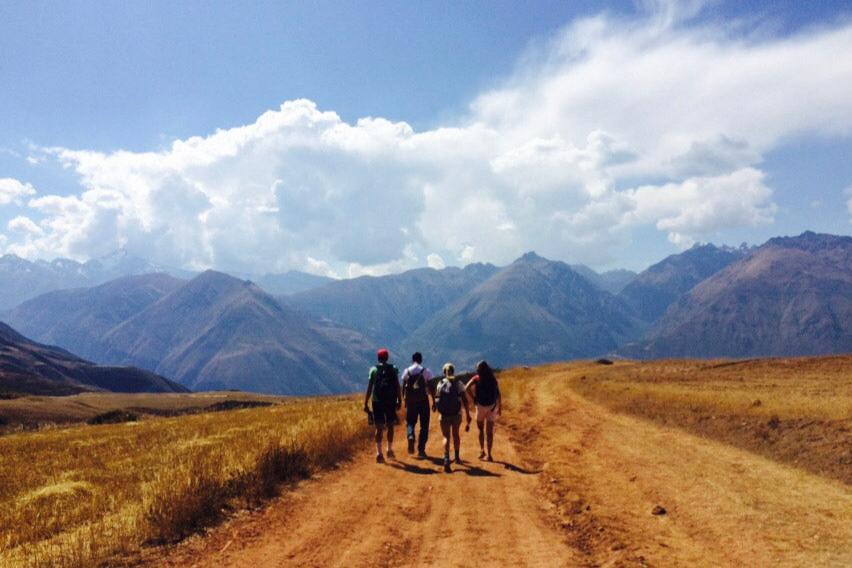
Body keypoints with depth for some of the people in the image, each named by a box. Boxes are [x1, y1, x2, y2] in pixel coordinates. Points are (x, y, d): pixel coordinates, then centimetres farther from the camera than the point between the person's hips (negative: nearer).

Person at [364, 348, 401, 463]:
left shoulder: (373, 370, 1)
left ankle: (379, 453, -6)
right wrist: (399, 401, 6)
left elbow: (369, 387, -2)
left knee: (379, 428, 3)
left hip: (377, 402, 0)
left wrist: (365, 403, 0)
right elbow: (397, 386, -1)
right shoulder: (393, 369, 2)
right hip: (390, 402, 0)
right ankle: (390, 450, 22)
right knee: (390, 426, 17)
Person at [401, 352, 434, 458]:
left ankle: (411, 436, -14)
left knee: (410, 422, 17)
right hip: (423, 400, -1)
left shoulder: (406, 371, 2)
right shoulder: (426, 371, -2)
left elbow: (403, 387, 2)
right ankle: (421, 449, 6)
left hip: (411, 401, 1)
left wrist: (403, 399, 11)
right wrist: (434, 401, 0)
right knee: (424, 425, 8)